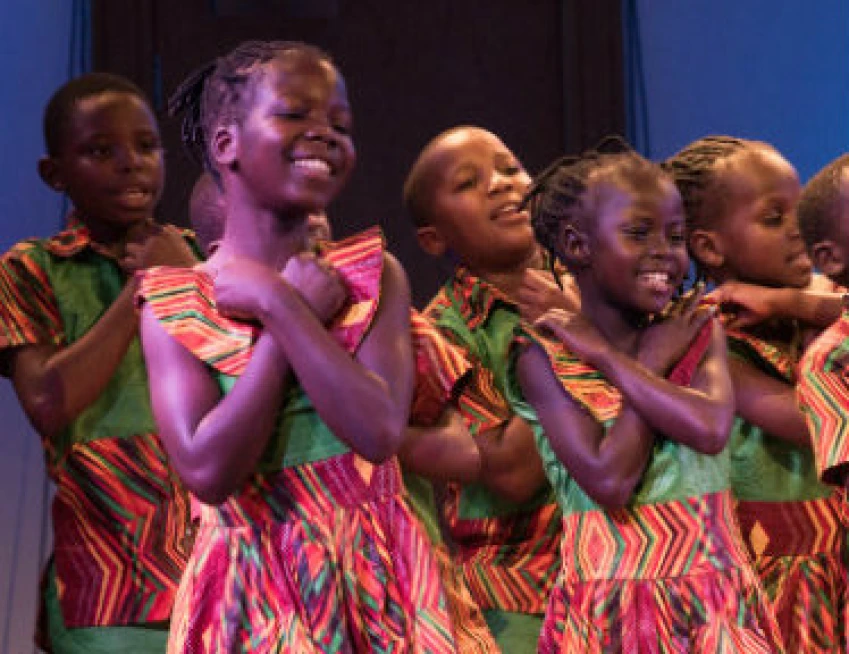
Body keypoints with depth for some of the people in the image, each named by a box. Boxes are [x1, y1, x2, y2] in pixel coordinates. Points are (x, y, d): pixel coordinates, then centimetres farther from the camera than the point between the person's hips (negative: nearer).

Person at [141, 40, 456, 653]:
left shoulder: (375, 275, -1)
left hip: (373, 580, 1)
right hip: (253, 593, -1)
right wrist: (297, 312, -14)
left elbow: (380, 431, -17)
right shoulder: (172, 303, -3)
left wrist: (278, 304, -16)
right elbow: (208, 471, -17)